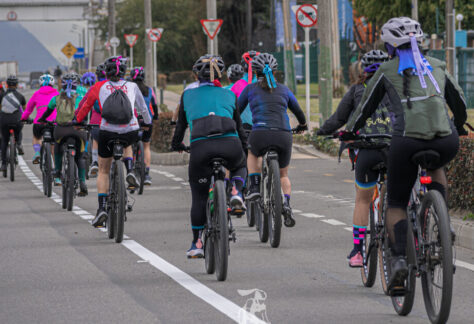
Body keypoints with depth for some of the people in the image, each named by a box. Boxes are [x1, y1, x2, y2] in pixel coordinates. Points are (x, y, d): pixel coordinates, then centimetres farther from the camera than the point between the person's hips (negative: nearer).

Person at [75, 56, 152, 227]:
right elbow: (143, 108, 25)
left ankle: (101, 209, 4)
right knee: (127, 145, 40)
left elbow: (84, 106, 17)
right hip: (131, 132, 1)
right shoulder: (132, 86, 11)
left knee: (103, 171, 17)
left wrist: (77, 121, 36)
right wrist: (148, 122, 45)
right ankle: (130, 171, 13)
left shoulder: (99, 87, 8)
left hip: (107, 132, -1)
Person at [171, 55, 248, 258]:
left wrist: (176, 145, 43)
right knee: (240, 165, 36)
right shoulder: (229, 95, 20)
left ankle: (197, 244, 14)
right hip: (229, 145, 0)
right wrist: (244, 147, 42)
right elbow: (239, 127, 26)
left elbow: (181, 126, 24)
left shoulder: (188, 95, 19)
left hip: (200, 147, 0)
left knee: (199, 198, 15)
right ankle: (236, 193, 6)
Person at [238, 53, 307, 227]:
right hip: (284, 136, 2)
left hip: (260, 134, -2)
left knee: (252, 154, 35)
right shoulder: (283, 89, 20)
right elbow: (298, 111, 32)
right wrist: (302, 125, 53)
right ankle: (286, 204, -1)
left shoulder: (250, 89, 14)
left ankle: (254, 187, 16)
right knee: (283, 175, 23)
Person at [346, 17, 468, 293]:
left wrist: (350, 132, 38)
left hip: (408, 141, -2)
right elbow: (460, 102, 29)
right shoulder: (437, 66, 20)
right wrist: (459, 126, 49)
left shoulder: (387, 71, 12)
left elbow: (366, 107, 20)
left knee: (396, 205, 12)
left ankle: (400, 260, -11)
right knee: (436, 168, 38)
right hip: (446, 141, 3)